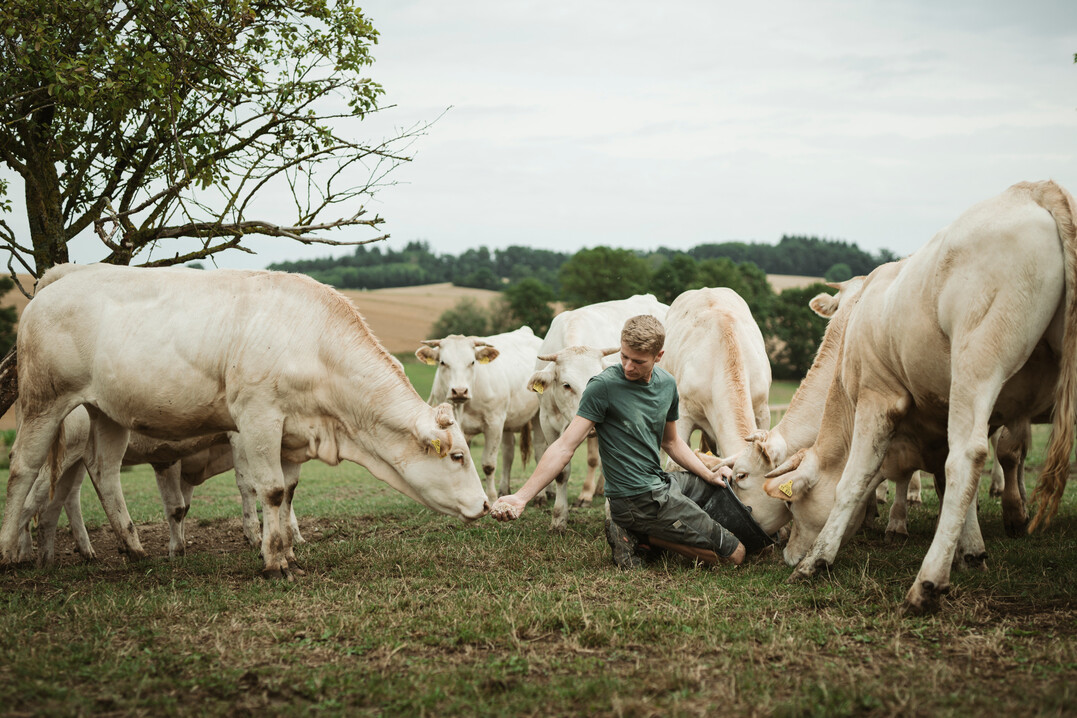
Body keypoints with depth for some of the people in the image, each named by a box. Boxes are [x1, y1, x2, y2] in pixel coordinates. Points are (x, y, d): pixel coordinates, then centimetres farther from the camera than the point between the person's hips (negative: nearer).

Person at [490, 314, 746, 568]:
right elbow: (565, 447, -19)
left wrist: (708, 474, 12)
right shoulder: (603, 386, -16)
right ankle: (636, 534, -1)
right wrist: (521, 497, -25)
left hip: (662, 483, 7)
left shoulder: (667, 384, 6)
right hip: (638, 498, -7)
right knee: (733, 553, -6)